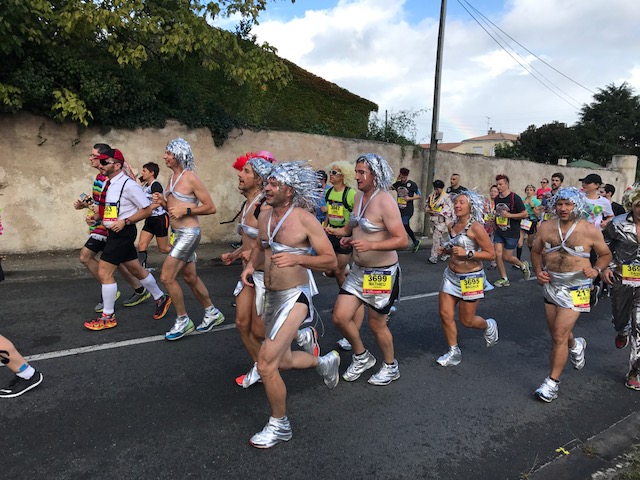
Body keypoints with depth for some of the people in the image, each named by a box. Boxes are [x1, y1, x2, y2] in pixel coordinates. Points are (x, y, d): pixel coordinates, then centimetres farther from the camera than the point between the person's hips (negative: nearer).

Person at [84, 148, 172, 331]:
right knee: (136, 269, 17)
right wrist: (95, 213, 2)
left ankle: (108, 317, 9)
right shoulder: (107, 184, 8)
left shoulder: (128, 184, -17)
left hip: (123, 232, -9)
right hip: (114, 233, 9)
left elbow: (147, 209, -16)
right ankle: (161, 298, 33)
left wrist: (125, 221, -20)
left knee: (104, 273, -5)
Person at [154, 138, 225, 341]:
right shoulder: (172, 179, 12)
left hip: (189, 233, -9)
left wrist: (186, 210, -20)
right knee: (190, 277, 15)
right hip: (178, 233, 9)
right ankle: (212, 313, 30)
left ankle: (183, 321, 8)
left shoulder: (190, 178, -13)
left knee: (167, 277, -8)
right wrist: (163, 202, 2)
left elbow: (210, 207, -14)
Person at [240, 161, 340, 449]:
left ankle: (279, 425, 13)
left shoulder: (305, 219, -16)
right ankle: (325, 362, 50)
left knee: (265, 365, -12)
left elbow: (330, 261, -14)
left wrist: (297, 258, -30)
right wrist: (250, 265, 2)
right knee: (283, 361, 20)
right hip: (271, 297, 8)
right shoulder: (264, 217, 3)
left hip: (294, 297, -7)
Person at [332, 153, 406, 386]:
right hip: (358, 270, 7)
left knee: (376, 324, 9)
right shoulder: (359, 196, 4)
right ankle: (362, 357, 29)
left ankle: (390, 367, 36)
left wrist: (370, 245, -34)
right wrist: (348, 236, 2)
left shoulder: (385, 202, -20)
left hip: (381, 273, -7)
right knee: (340, 317, 3)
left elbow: (401, 239, -23)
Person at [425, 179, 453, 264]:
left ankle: (434, 257, -8)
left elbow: (448, 210, -17)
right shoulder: (431, 196, 7)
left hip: (441, 221, -7)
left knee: (436, 238, -11)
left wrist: (437, 212, -19)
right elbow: (426, 204, 17)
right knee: (440, 238, 16)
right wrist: (428, 210, -4)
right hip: (433, 220, 7)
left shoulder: (446, 197, -13)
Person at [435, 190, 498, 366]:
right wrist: (446, 250, 3)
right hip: (451, 275, 6)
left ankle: (489, 326, 40)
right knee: (445, 315, 1)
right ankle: (454, 352, 19)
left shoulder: (476, 227, -16)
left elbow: (491, 254, -15)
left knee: (467, 321, 7)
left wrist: (467, 253, -25)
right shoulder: (453, 225, 6)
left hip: (470, 278, -6)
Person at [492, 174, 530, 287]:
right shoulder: (497, 198, 6)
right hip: (499, 232, 5)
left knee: (507, 257, 0)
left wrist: (509, 215, -21)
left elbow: (525, 214, -12)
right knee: (498, 254, -3)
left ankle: (523, 265, 32)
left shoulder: (515, 198, -12)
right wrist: (494, 222, 8)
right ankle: (504, 279, 11)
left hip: (512, 232, -5)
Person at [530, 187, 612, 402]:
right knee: (556, 333, 18)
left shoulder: (590, 231, -10)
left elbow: (606, 254, 4)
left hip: (575, 289, -4)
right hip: (551, 285, 4)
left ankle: (552, 382, 9)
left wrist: (596, 270, -15)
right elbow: (536, 252, 11)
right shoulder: (545, 227, -2)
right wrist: (538, 271, -6)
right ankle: (576, 345, 55)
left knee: (559, 336, -7)